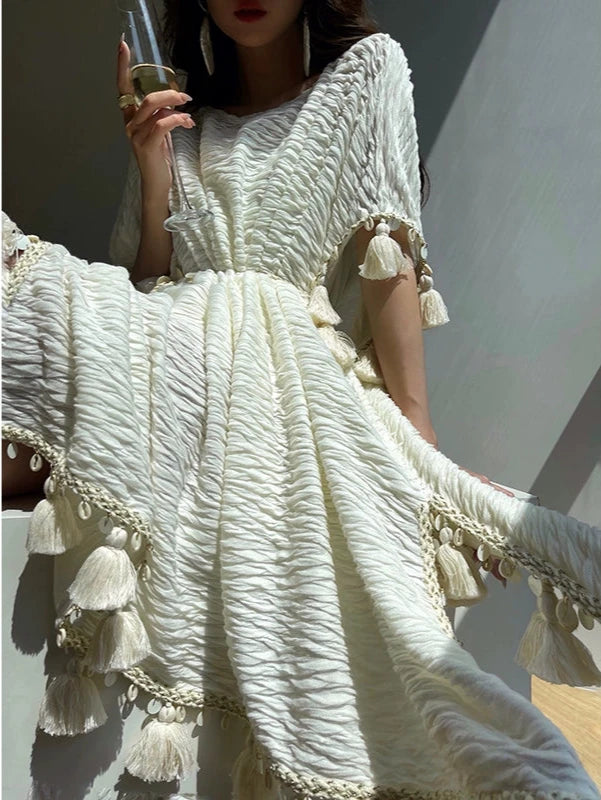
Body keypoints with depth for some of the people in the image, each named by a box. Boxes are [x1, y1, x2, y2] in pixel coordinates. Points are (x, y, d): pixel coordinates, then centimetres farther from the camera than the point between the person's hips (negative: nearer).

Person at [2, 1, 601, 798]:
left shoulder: (366, 65, 15)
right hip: (184, 369, 3)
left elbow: (388, 258, 0)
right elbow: (144, 291, 16)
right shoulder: (181, 118, 25)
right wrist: (152, 162, 3)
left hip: (307, 383, -3)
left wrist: (420, 441, -8)